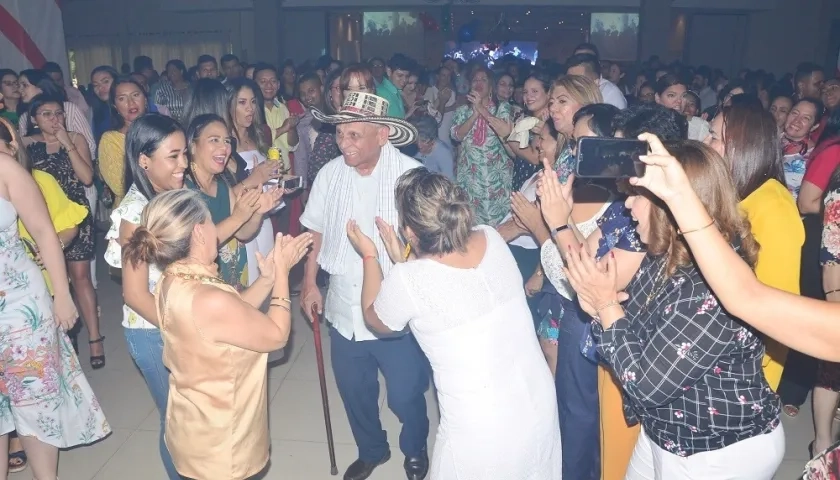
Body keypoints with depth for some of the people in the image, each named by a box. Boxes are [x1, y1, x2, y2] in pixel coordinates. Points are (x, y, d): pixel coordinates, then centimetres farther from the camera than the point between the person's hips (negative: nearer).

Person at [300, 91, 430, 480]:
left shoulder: (410, 174, -16)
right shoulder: (330, 174, -2)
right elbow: (316, 232, 10)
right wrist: (309, 283, 11)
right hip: (345, 309, 4)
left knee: (405, 393, 11)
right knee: (353, 390, 21)